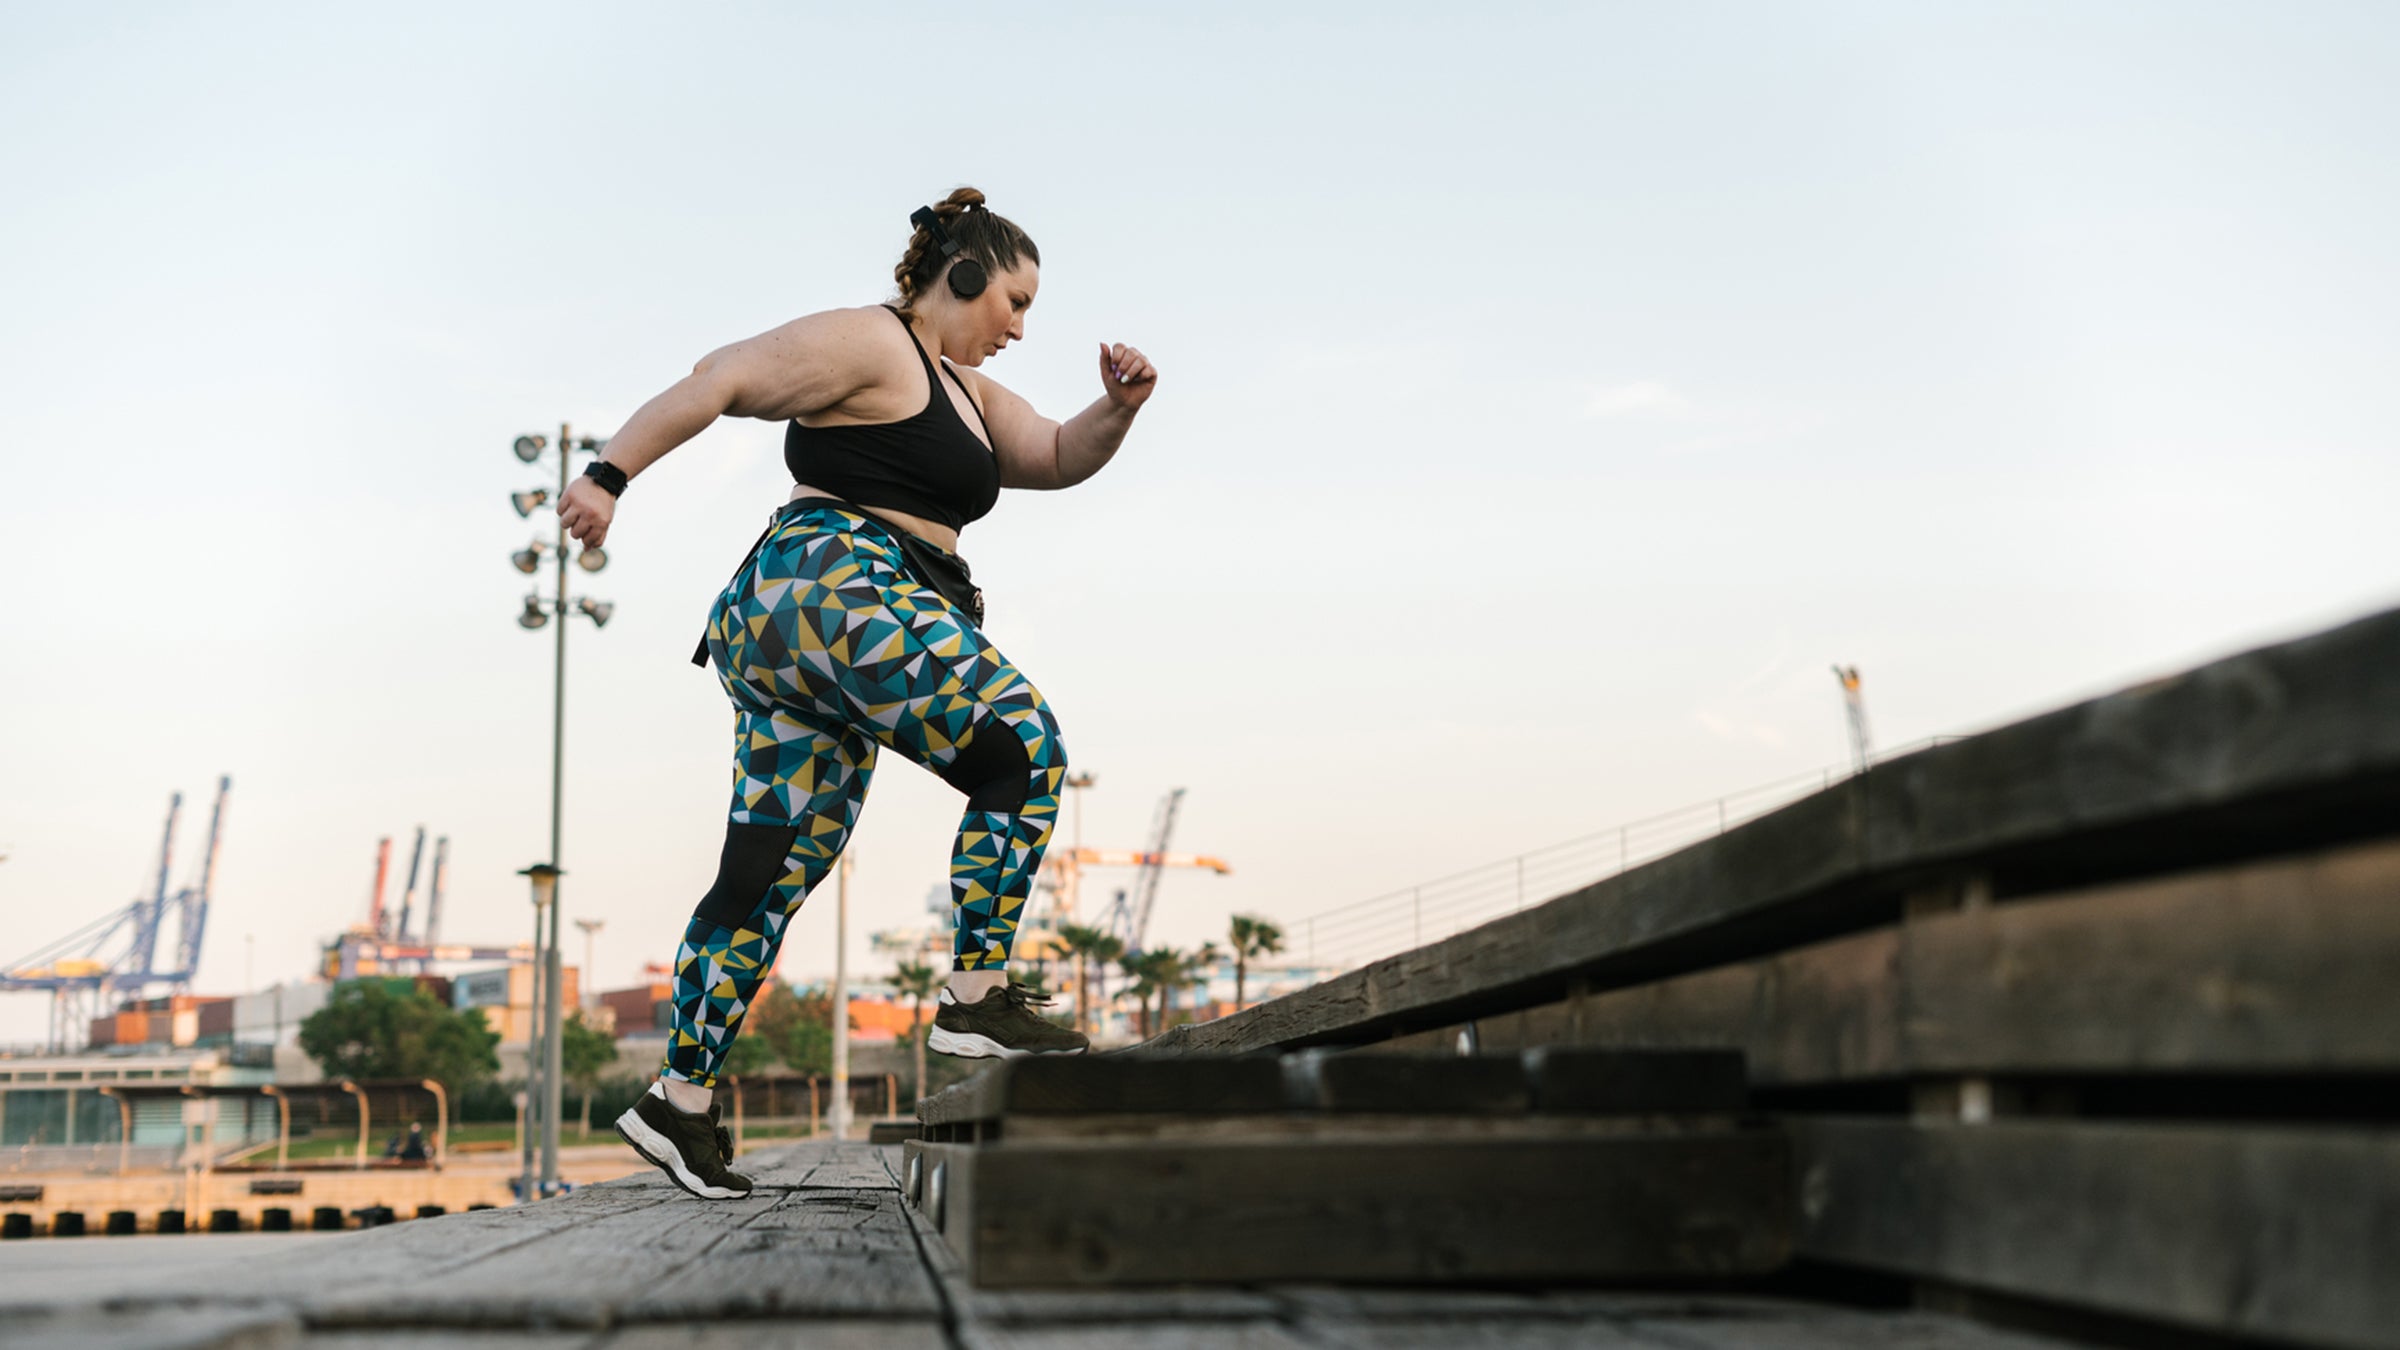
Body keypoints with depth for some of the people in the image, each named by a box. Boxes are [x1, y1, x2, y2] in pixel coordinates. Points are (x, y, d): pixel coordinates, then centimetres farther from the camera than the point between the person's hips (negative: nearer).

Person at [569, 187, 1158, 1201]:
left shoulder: (960, 389, 27)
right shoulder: (869, 344, -3)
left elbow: (1059, 458, 24)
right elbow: (719, 383, -11)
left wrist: (1117, 408, 3)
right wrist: (608, 476, -19)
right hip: (835, 589, -10)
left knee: (772, 871, 6)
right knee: (1025, 755, -10)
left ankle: (679, 1098, 6)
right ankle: (977, 997, -13)